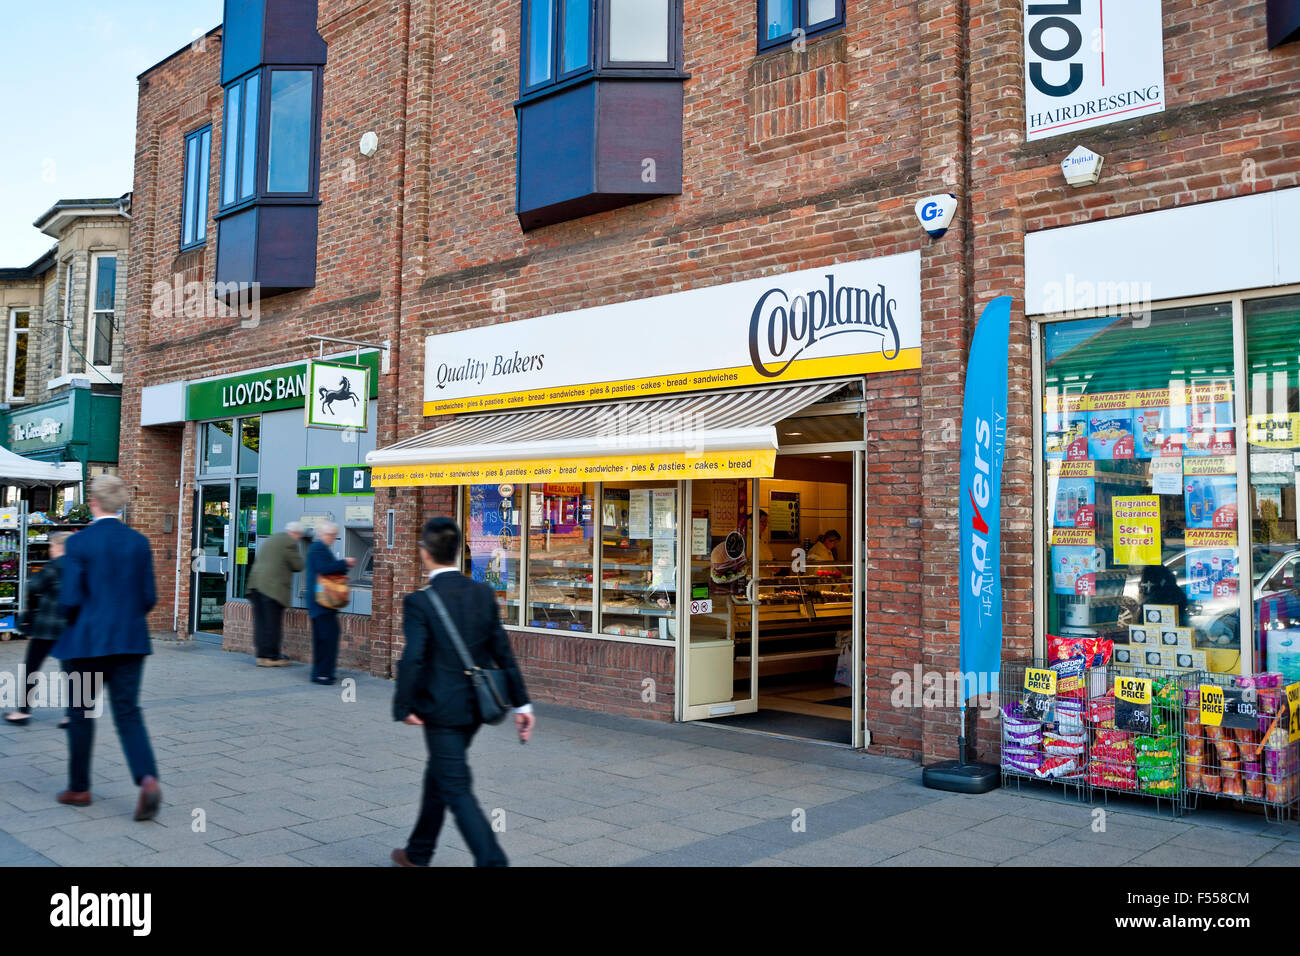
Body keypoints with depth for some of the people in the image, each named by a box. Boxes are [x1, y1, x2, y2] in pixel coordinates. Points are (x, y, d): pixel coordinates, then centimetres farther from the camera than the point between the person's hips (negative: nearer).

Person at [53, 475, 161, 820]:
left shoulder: (79, 543, -10)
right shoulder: (140, 542, 1)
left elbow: (70, 599, -11)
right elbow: (149, 598, 2)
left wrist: (75, 621, 10)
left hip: (87, 640, -3)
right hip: (130, 640, 3)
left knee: (80, 714, 13)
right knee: (128, 712, 6)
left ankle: (79, 788, 24)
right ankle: (148, 779, -13)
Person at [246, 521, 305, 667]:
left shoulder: (270, 540, 23)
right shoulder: (289, 542, -5)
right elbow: (298, 566, -6)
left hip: (256, 584, 8)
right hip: (273, 587, -8)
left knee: (260, 621, 8)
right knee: (272, 623, -3)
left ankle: (261, 655, 10)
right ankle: (272, 656, 1)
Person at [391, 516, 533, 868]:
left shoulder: (419, 602, -15)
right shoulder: (484, 594, 0)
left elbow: (412, 660, -20)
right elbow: (502, 651, 3)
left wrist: (404, 707, -6)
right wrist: (521, 703, 7)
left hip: (442, 710, -7)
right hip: (475, 707, 7)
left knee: (457, 790, 0)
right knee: (438, 776, 23)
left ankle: (493, 861, -10)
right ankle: (419, 853, 39)